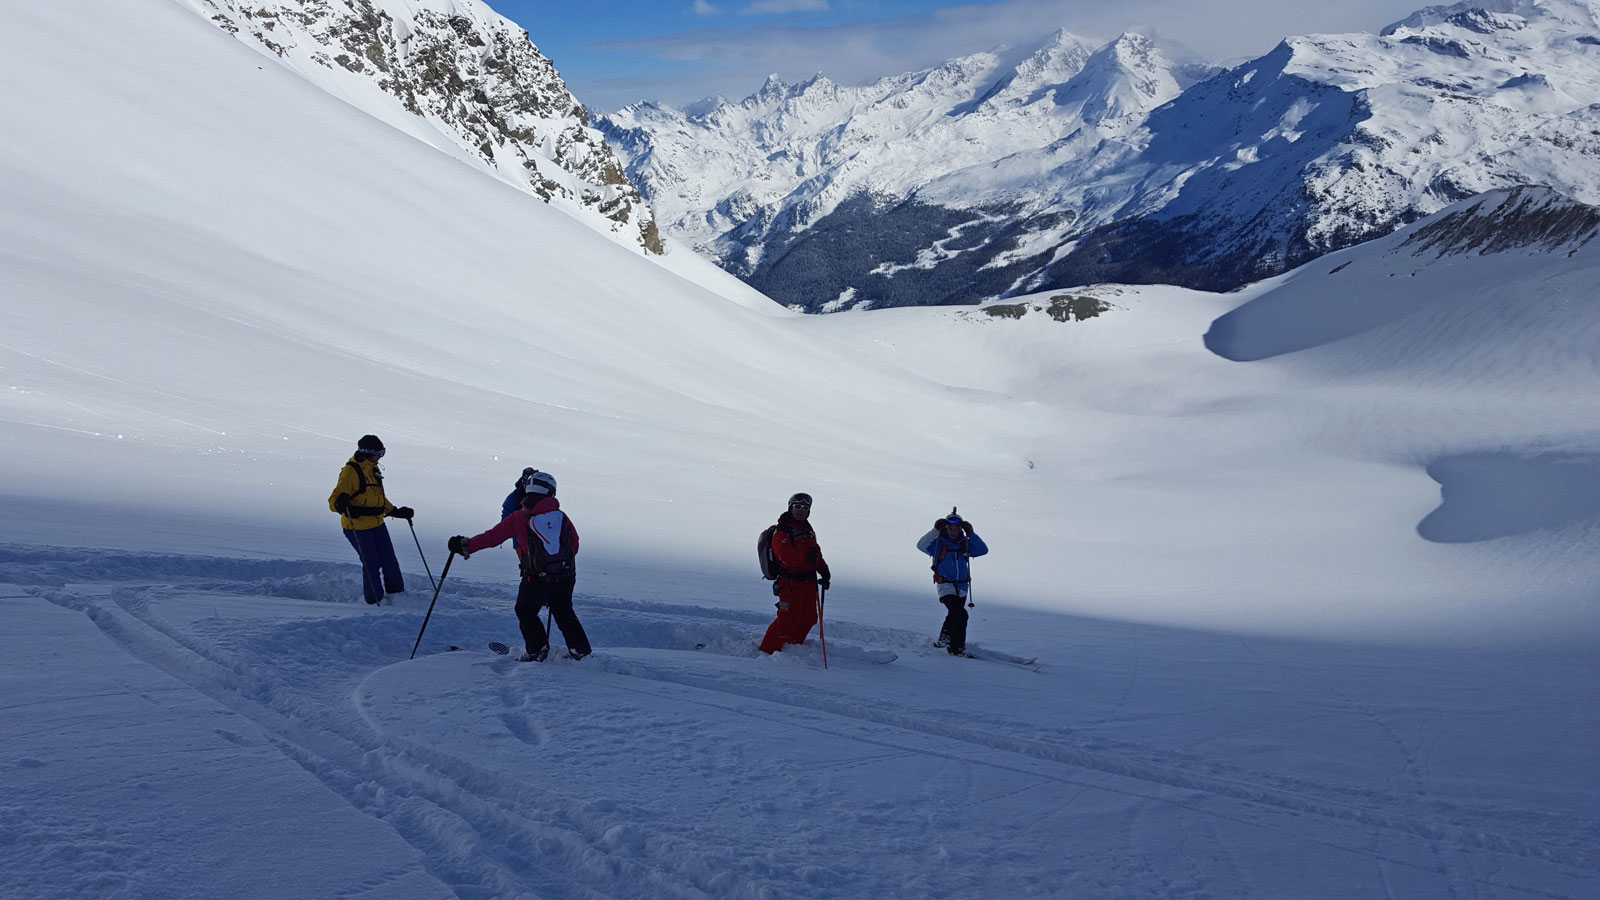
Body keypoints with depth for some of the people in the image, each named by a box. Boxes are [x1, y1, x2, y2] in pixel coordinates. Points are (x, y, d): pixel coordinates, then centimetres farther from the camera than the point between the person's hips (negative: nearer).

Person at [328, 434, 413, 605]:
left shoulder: (373, 469, 11)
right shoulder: (350, 471, -16)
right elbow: (333, 501, -19)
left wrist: (396, 512, 23)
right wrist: (340, 503, -41)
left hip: (377, 524, 8)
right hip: (357, 527, -8)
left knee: (390, 561, 11)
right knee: (372, 565, -3)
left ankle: (397, 594, 25)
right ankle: (374, 601, 11)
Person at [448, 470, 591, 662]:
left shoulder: (518, 518, -2)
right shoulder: (561, 516, 5)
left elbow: (492, 537, 2)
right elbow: (574, 543, 12)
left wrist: (467, 546, 14)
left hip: (536, 576, -3)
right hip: (565, 577, 3)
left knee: (526, 612, 17)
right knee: (564, 613, 20)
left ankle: (537, 650, 10)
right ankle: (580, 649, 22)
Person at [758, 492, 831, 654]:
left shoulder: (807, 529, 16)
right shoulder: (781, 532, -12)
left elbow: (817, 552, 24)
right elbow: (786, 557, -25)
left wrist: (824, 570, 13)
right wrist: (805, 557, -41)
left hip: (809, 581, 9)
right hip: (791, 582, -9)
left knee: (809, 618, 14)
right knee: (788, 620, -10)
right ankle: (768, 650, 0)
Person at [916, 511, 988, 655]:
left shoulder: (965, 544, 8)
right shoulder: (939, 543, -3)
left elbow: (983, 550, 0)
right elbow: (922, 545, -17)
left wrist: (971, 534, -7)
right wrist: (936, 530, -20)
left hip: (962, 587, 5)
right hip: (945, 585, -5)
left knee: (954, 616, 18)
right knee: (961, 614, -20)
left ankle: (942, 641, 40)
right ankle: (956, 648, -14)